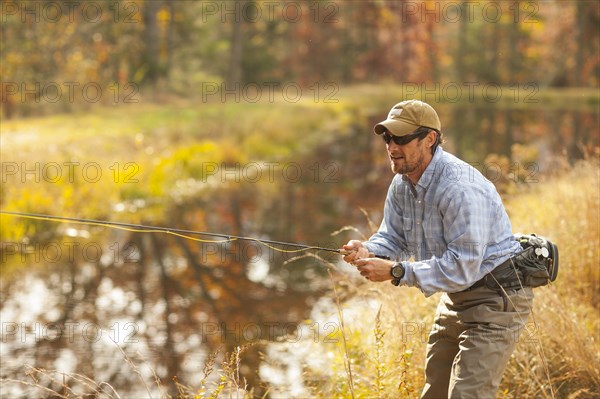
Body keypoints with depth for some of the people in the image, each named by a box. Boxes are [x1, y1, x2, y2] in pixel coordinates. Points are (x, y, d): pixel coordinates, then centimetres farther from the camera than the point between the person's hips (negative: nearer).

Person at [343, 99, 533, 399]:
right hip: (456, 295, 10)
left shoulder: (460, 188, -28)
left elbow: (463, 267, -31)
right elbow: (392, 237, 5)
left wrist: (397, 272, -31)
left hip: (495, 298, -9)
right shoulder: (402, 182, 1)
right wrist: (367, 252, -18)